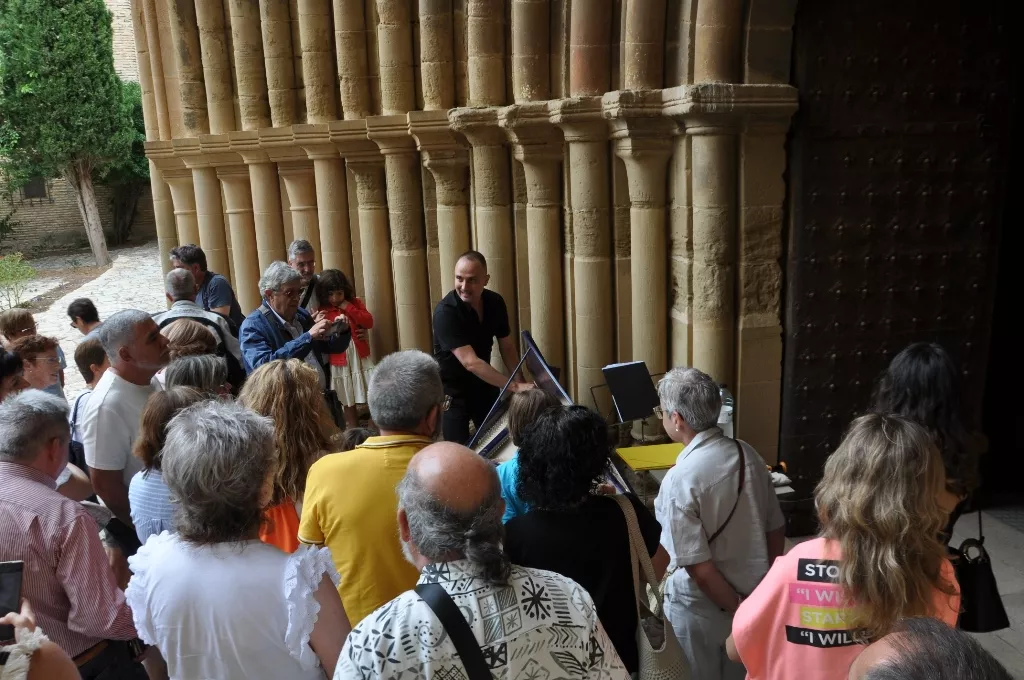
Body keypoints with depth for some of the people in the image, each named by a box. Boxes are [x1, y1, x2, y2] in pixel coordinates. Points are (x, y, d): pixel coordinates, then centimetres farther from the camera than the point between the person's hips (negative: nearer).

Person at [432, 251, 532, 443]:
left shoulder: (495, 302, -9)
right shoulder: (445, 311, -29)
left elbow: (507, 348, 1)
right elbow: (471, 362, -35)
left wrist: (521, 382, -12)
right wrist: (515, 386, -38)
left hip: (484, 384, 6)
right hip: (452, 389, -5)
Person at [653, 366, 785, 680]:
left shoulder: (679, 479, -25)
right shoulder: (748, 454, -7)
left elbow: (698, 566, -23)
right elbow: (776, 529, 3)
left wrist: (738, 610, -9)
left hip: (700, 608, -5)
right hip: (754, 597, 6)